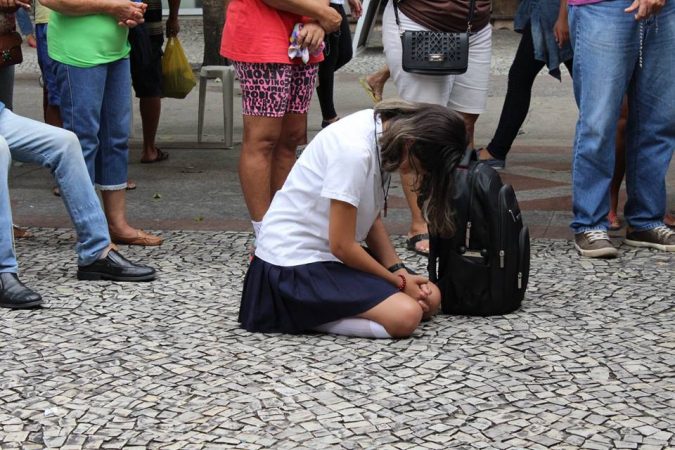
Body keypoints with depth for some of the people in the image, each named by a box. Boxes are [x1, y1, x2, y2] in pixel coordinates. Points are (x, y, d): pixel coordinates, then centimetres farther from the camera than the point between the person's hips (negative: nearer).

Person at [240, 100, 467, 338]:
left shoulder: (384, 131, 1)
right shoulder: (354, 150, -27)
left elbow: (371, 220, 9)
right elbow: (341, 245, -22)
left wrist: (400, 271, -5)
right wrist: (399, 281, -10)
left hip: (329, 254, 10)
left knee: (430, 298, 1)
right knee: (405, 316, -24)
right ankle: (299, 309, -8)